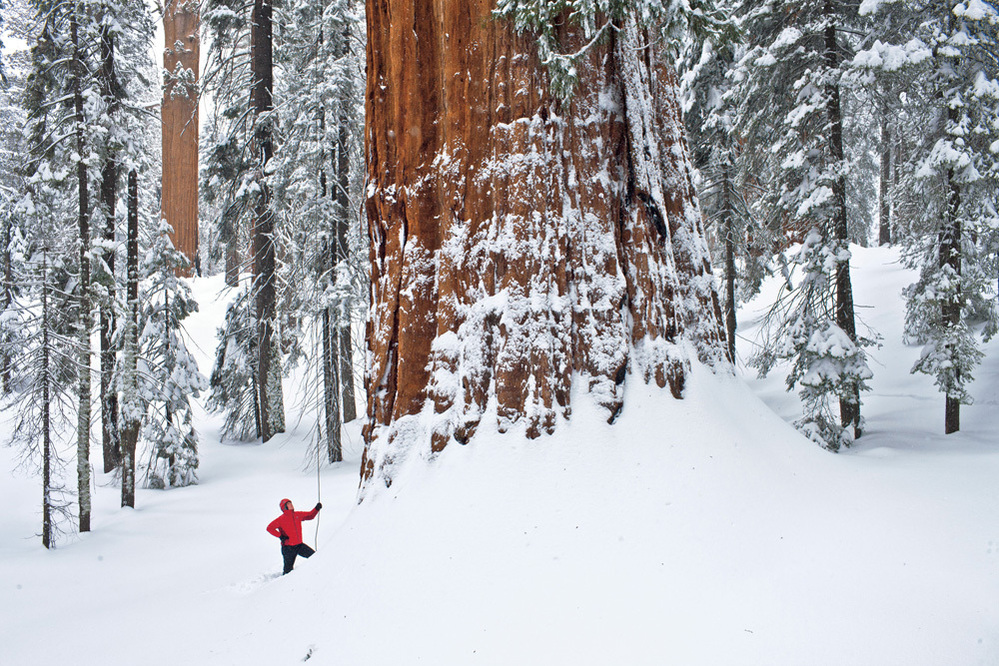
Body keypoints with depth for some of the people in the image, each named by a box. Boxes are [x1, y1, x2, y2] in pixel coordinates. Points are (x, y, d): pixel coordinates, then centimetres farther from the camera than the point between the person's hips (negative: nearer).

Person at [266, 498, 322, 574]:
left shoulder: (298, 515, 5)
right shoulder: (281, 519, -10)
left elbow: (310, 515, 16)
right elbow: (269, 528, -14)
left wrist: (317, 509, 1)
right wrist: (280, 536, -19)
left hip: (299, 545, 5)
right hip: (288, 547, -5)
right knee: (288, 570, 0)